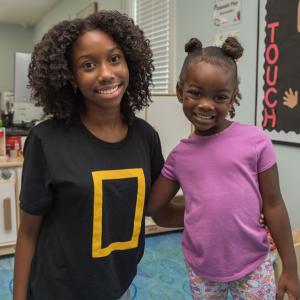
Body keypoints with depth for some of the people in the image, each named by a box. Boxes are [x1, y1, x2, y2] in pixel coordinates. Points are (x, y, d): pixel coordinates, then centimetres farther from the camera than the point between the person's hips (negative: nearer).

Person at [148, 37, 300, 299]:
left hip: (253, 265, -2)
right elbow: (156, 211, 3)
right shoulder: (179, 156, -4)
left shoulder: (256, 141, -12)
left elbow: (273, 205, -6)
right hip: (200, 268, 3)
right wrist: (205, 216, 0)